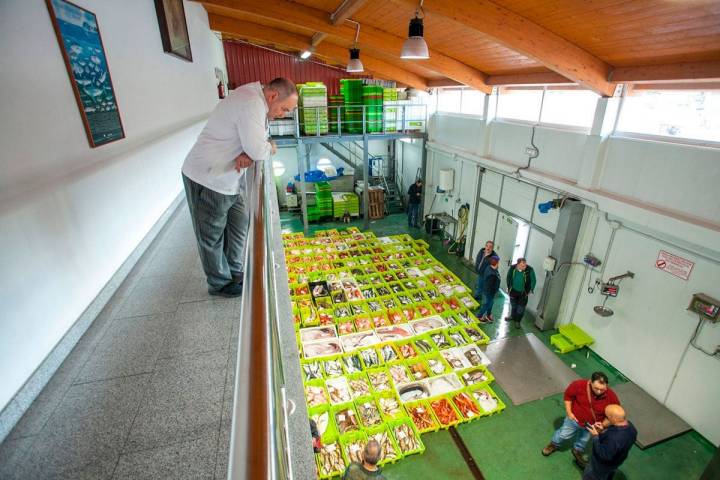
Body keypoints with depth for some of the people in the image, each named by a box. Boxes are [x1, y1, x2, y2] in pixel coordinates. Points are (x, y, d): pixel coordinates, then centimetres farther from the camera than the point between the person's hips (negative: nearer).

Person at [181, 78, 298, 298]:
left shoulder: (255, 99, 7)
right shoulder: (251, 104, -26)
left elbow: (258, 139, 9)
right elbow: (258, 150, -29)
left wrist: (249, 154, -14)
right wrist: (270, 148, -6)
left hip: (230, 178, 9)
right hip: (208, 180, -9)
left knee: (239, 225, 16)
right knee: (212, 236, 7)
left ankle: (234, 272, 34)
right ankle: (220, 284, 24)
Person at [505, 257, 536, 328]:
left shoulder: (530, 270, -23)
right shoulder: (512, 268, -17)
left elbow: (533, 280, -7)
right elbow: (509, 278, 1)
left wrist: (531, 290, -7)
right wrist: (509, 287, 6)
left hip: (523, 292, -2)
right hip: (513, 290, 2)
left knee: (520, 308, 5)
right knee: (513, 305, 22)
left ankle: (517, 321, 25)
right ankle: (513, 316, 45)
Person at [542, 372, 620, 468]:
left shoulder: (611, 397, -30)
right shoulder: (579, 385, -34)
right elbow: (568, 395, -14)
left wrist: (603, 424, -20)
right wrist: (569, 412, -14)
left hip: (591, 425, 1)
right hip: (575, 418, -1)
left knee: (583, 440, 30)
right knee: (564, 435, 21)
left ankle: (577, 451, 60)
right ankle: (554, 444, 52)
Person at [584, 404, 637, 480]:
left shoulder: (614, 438, -47)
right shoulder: (629, 426, -20)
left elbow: (604, 455, -33)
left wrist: (595, 436, -28)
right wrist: (603, 431, -9)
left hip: (603, 465, -7)